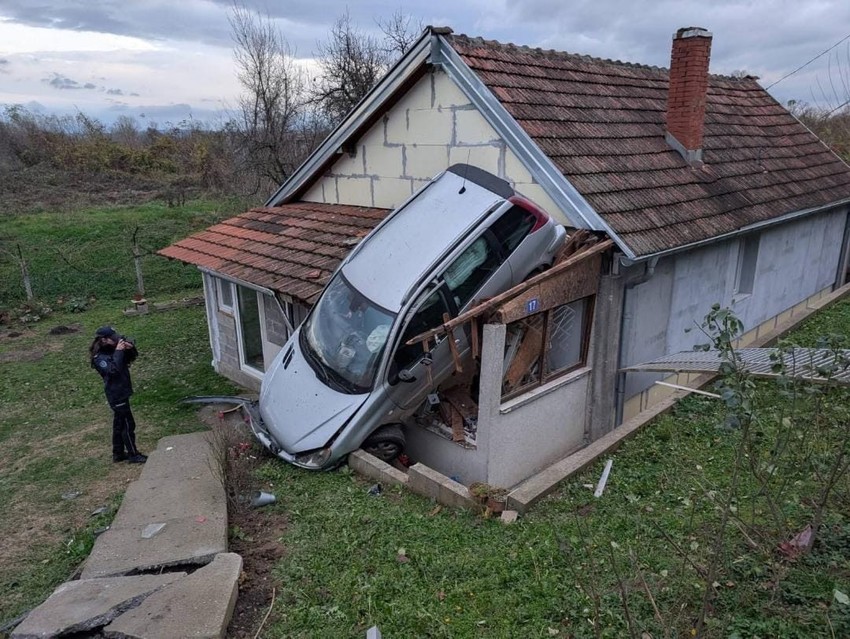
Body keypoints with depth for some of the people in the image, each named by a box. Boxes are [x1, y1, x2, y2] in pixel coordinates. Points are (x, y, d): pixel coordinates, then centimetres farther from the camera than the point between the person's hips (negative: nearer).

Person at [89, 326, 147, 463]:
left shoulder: (113, 350, 6)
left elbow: (132, 357, 12)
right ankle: (133, 455, 5)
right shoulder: (99, 358, -17)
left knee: (119, 424, 16)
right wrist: (118, 352, -28)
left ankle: (118, 454, 27)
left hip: (121, 393, 9)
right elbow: (113, 370, -31)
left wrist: (130, 348, -10)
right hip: (116, 395, -9)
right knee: (128, 425, -4)